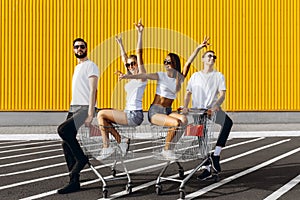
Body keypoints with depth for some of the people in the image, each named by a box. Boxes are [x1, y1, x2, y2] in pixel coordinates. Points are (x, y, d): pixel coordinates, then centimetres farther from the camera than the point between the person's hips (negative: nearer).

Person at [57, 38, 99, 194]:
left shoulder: (90, 66, -3)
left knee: (63, 129, -29)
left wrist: (90, 113, -20)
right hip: (73, 107, 9)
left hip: (85, 107, -9)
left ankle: (81, 158, -10)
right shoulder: (77, 67, 23)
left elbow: (93, 91, -12)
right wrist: (72, 109, 17)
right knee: (66, 144, 1)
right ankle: (74, 182, 5)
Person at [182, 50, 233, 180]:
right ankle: (207, 169, 15)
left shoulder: (218, 76, 7)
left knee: (228, 122, -33)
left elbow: (222, 94, -5)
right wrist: (185, 107, -2)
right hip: (197, 111, 2)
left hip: (212, 110, -2)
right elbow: (188, 93, 17)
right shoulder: (195, 76, 15)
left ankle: (216, 154, -28)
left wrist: (216, 105, -25)